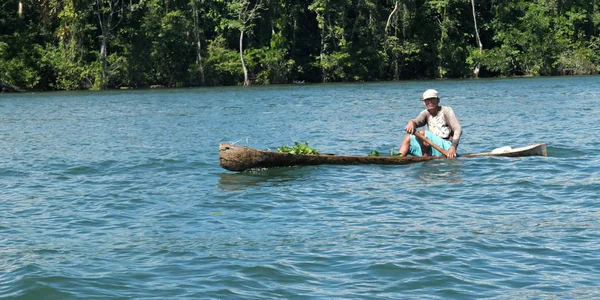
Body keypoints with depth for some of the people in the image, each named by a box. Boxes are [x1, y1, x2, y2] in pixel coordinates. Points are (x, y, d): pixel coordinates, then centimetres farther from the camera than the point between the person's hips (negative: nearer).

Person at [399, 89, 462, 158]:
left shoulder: (446, 110, -6)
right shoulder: (426, 113, 10)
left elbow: (458, 129, -17)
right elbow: (417, 121, -9)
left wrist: (453, 147, -31)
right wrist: (411, 123, -36)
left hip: (446, 146, -7)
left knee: (422, 133, -24)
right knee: (408, 139, 3)